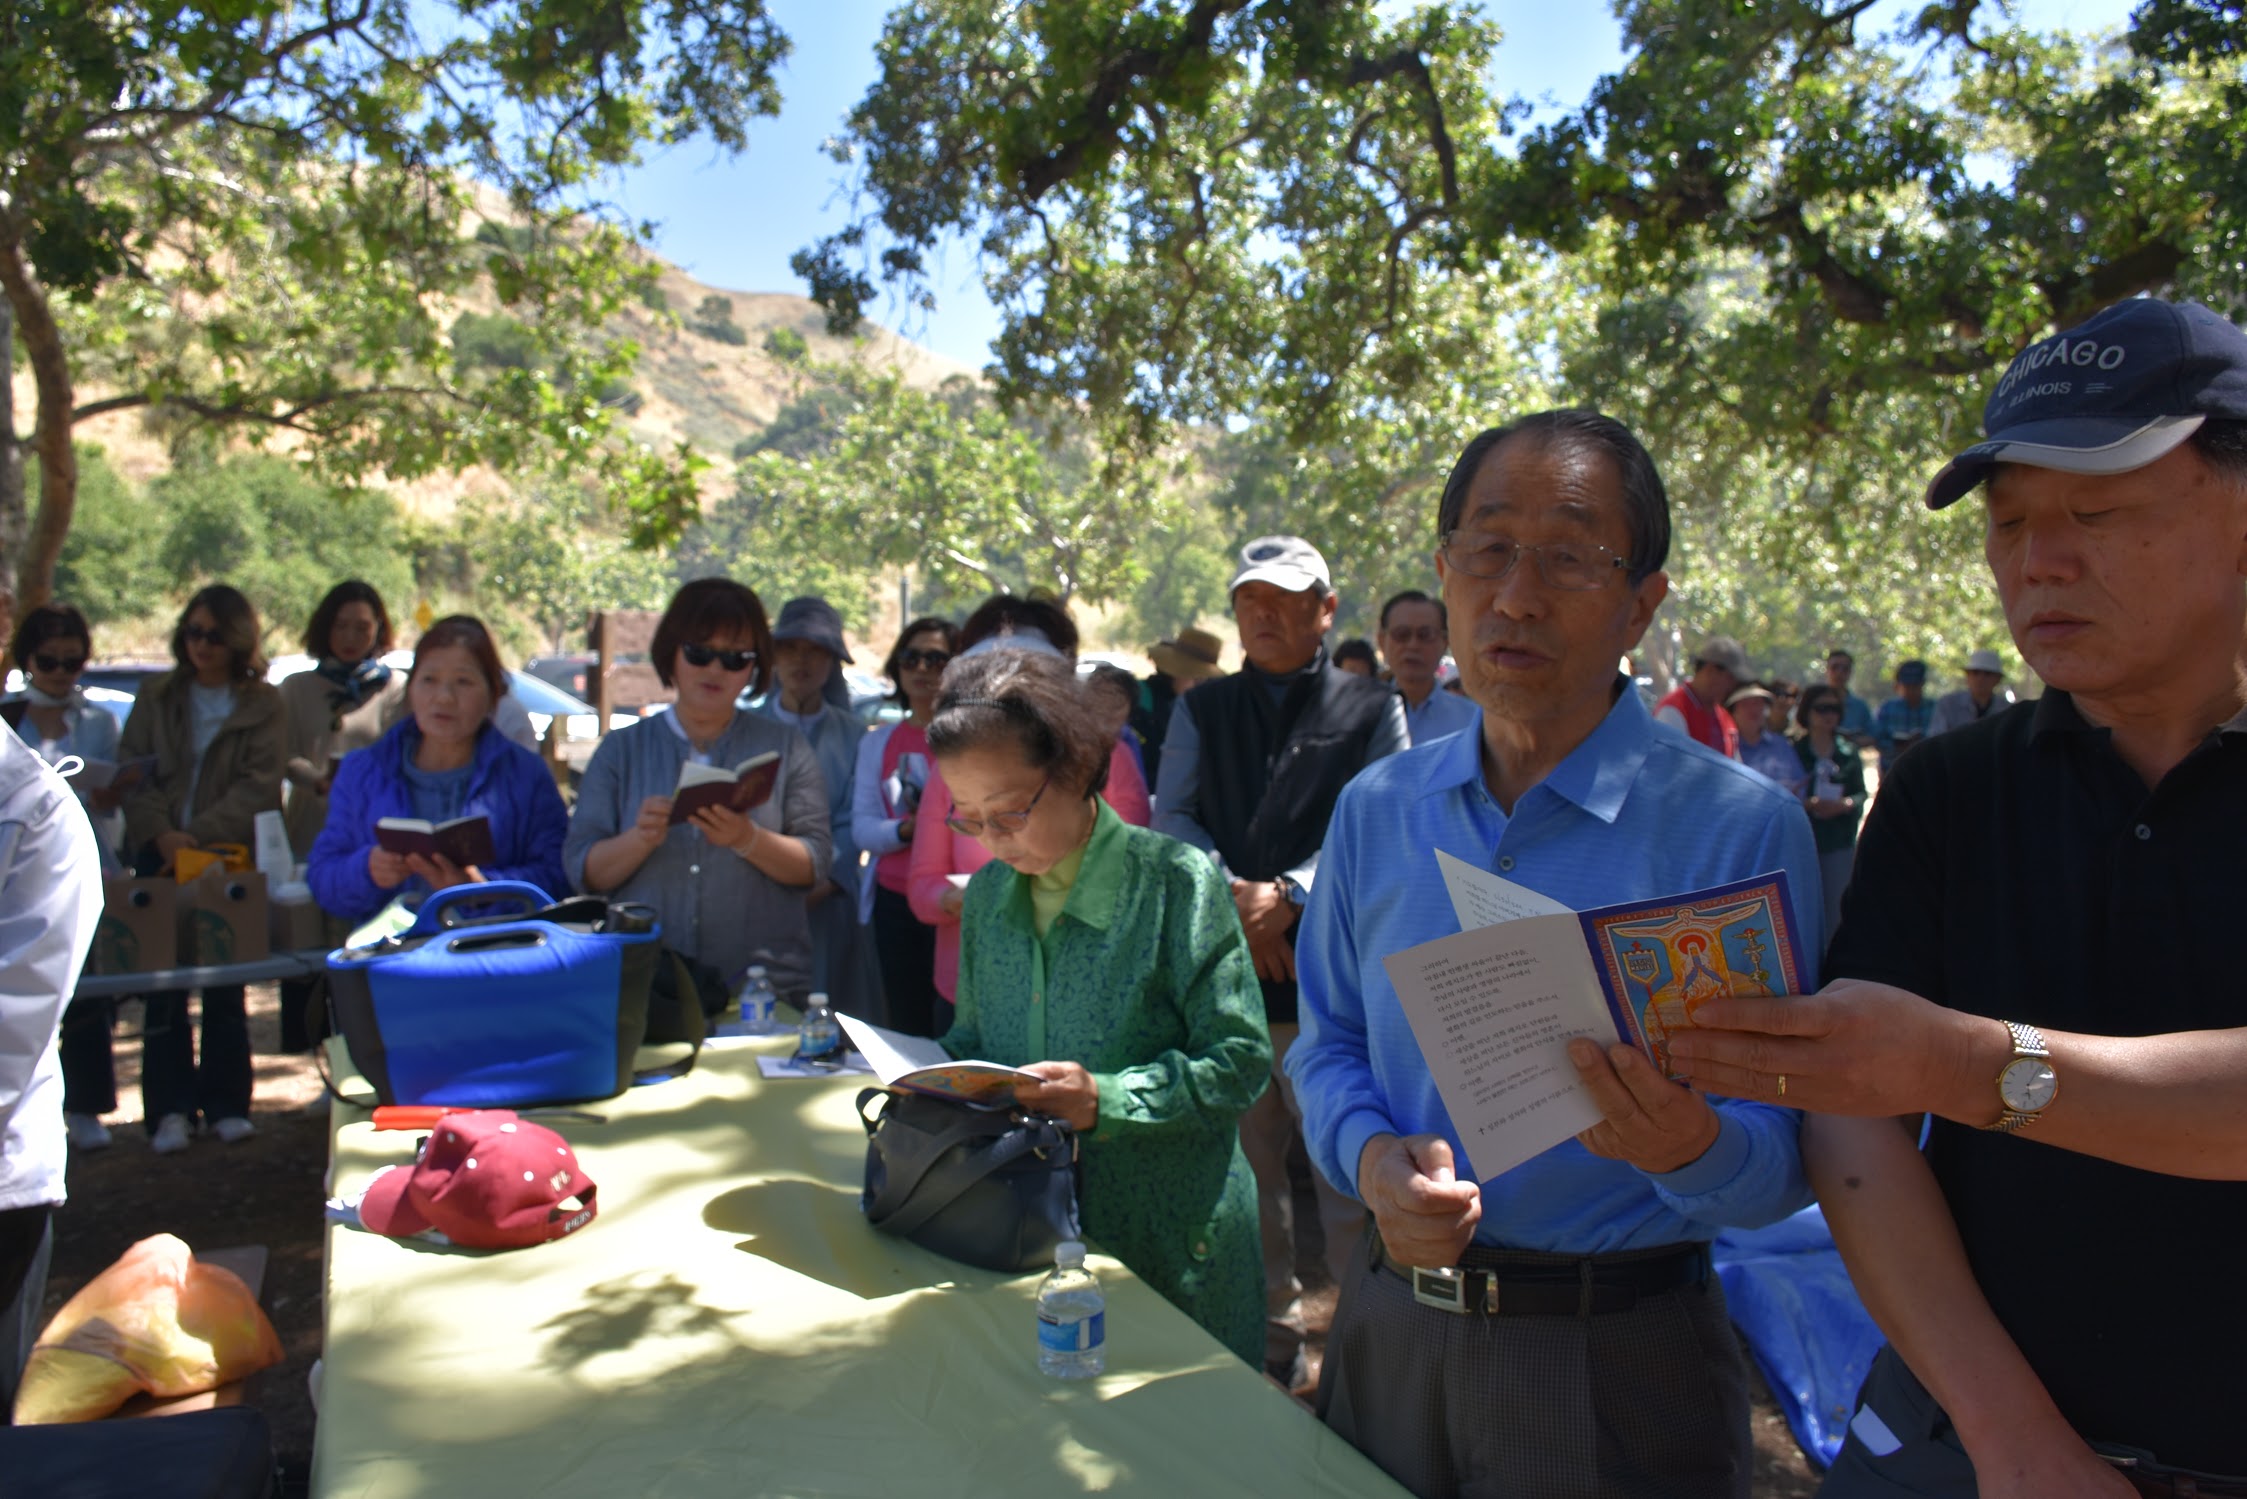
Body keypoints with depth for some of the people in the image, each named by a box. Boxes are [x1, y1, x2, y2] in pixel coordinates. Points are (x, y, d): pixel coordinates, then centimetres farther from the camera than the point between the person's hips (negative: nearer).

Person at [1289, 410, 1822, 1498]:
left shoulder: (1745, 826, -12)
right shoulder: (1375, 810, 0)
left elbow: (1786, 1159, -10)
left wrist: (1692, 1146, -32)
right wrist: (1370, 1153, -12)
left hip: (1619, 1364, -3)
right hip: (1389, 1326, 4)